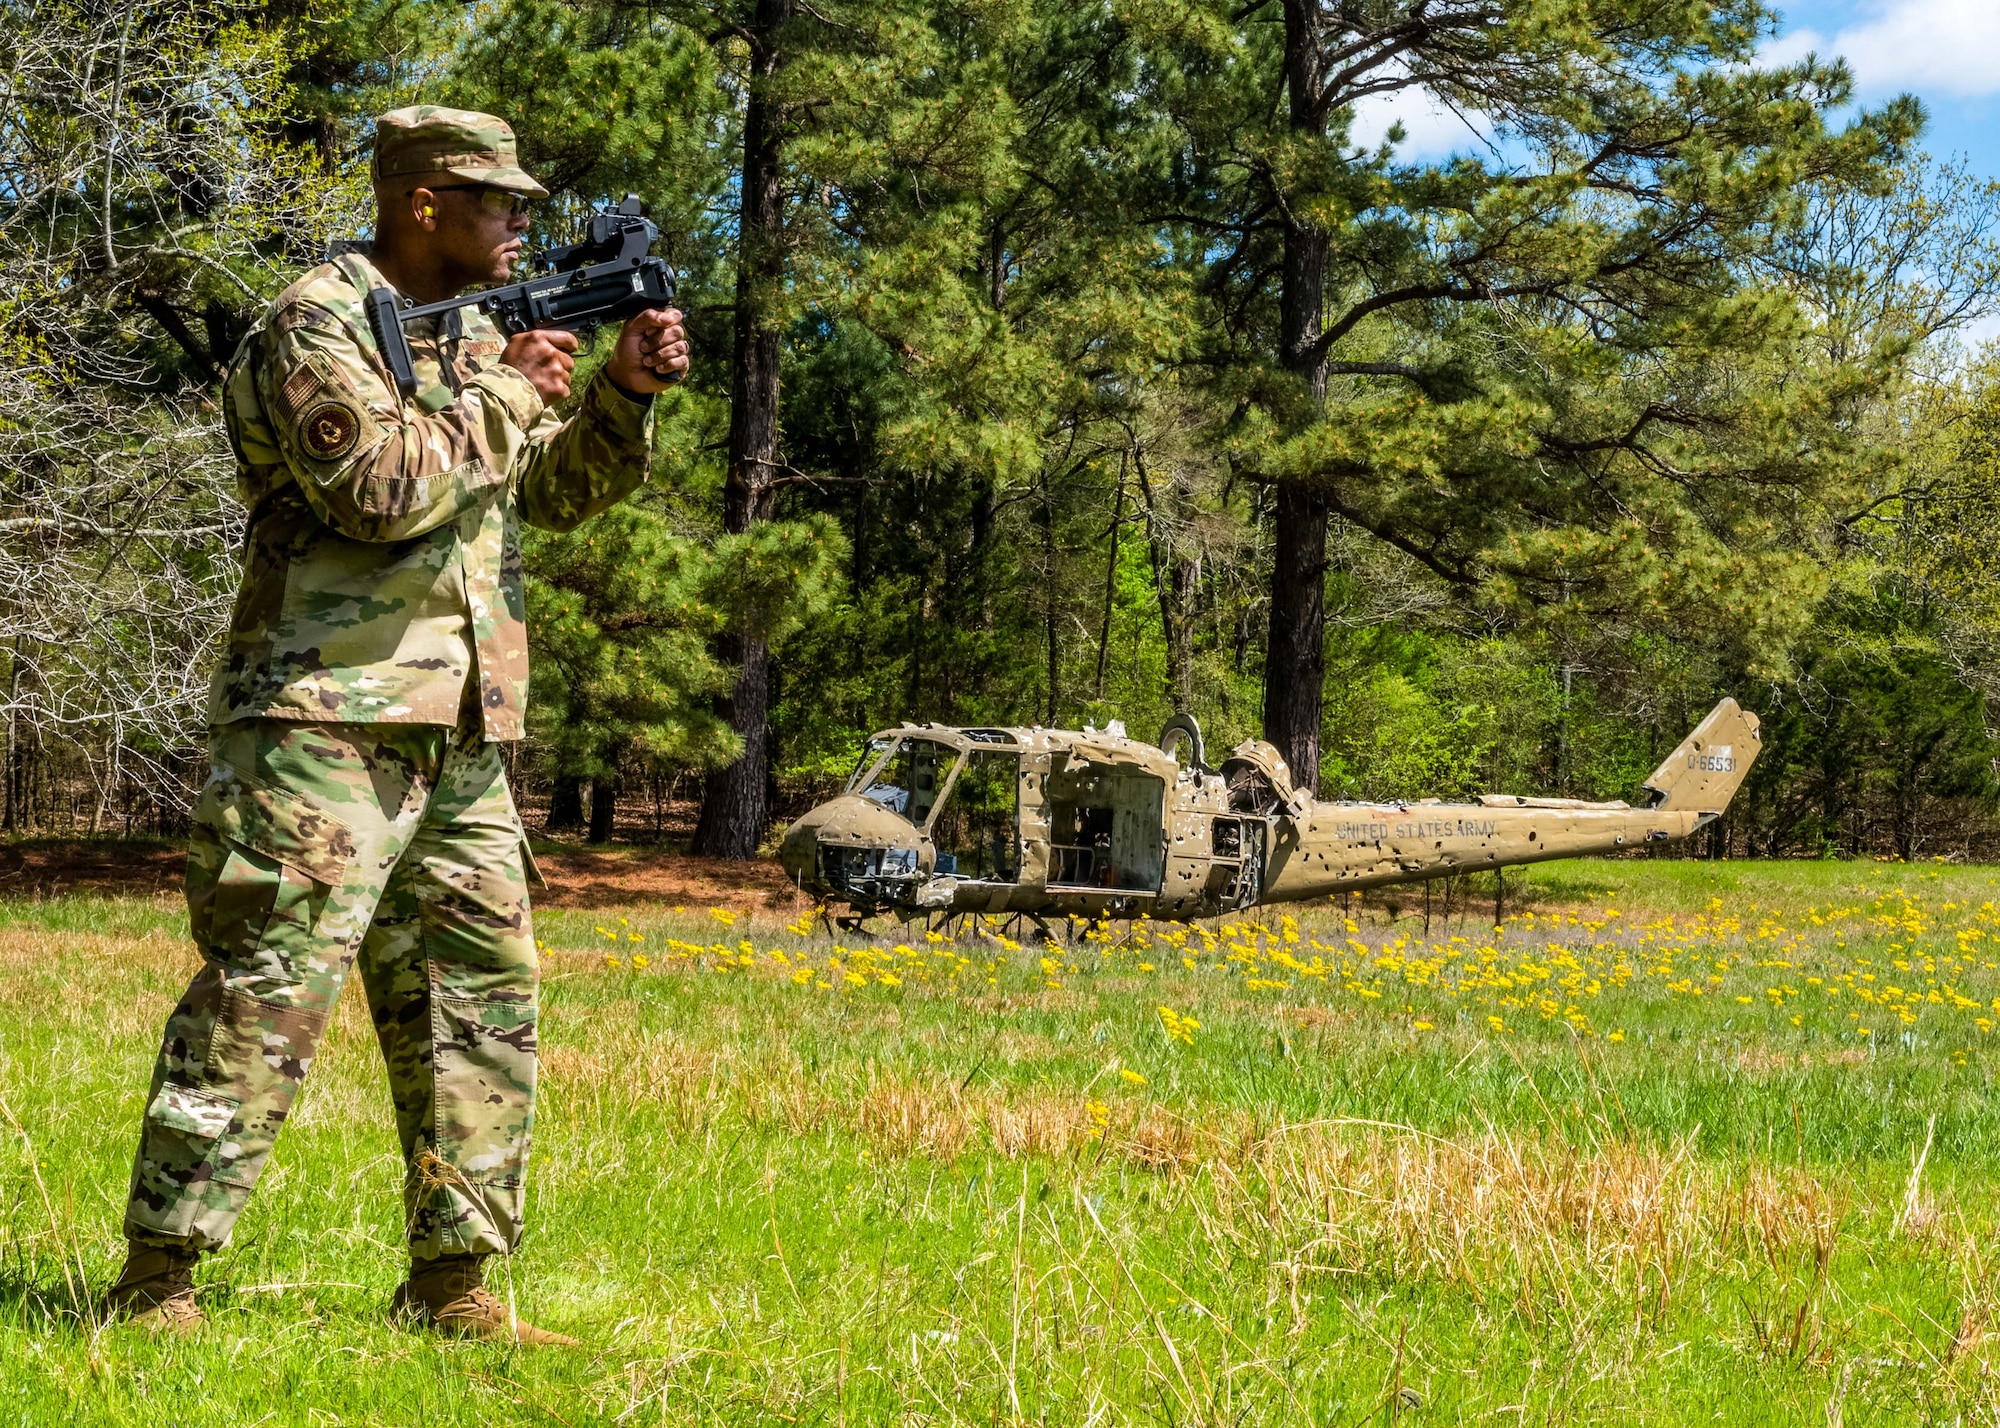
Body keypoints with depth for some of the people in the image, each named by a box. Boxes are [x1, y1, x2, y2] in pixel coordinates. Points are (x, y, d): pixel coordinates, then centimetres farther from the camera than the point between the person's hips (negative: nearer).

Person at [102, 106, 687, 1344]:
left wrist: (625, 394, 4)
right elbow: (384, 489, -21)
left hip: (461, 743, 9)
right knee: (263, 1007, -10)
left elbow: (560, 496, 20)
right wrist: (503, 397, -9)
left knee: (484, 1004, 8)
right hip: (327, 729, -9)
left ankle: (455, 1286, 15)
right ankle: (156, 1282, -4)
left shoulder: (474, 336, 19)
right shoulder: (317, 325, -8)